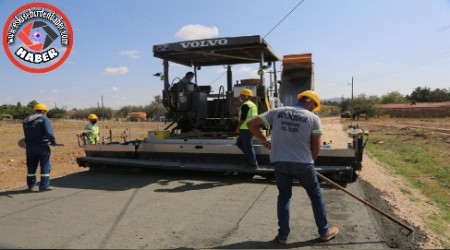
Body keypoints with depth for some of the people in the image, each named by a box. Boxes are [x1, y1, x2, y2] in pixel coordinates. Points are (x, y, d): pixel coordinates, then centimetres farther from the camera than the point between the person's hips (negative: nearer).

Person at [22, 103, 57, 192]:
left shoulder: (25, 121, 11)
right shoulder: (44, 119, -10)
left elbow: (27, 134, 9)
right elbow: (49, 133, -20)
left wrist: (31, 142, 16)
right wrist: (53, 141, -8)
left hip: (30, 146, 6)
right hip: (42, 146, -5)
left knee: (31, 166, 14)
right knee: (45, 166, 3)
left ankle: (31, 185, 21)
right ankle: (44, 186, 3)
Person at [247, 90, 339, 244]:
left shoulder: (277, 112, 3)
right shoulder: (313, 118, -2)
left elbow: (251, 124, 2)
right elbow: (316, 147, -1)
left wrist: (264, 140, 11)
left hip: (280, 162, 2)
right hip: (303, 163, -2)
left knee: (284, 196, 18)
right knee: (316, 195, 18)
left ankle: (283, 235, 21)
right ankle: (324, 232, 30)